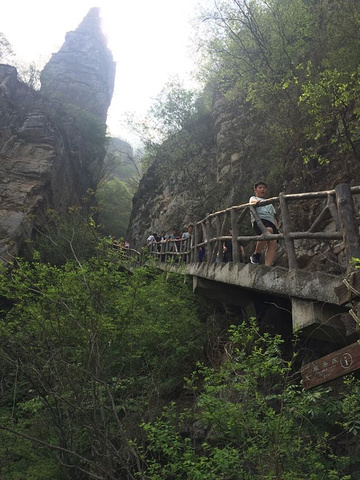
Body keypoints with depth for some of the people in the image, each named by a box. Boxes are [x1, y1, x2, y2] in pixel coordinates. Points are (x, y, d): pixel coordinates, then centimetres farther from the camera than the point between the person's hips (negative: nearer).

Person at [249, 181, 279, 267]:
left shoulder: (269, 203, 40)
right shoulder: (253, 198, 27)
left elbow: (274, 217, 30)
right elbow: (253, 201, -1)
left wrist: (278, 228, 13)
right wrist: (256, 201, -27)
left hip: (271, 223, 5)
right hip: (259, 220, -5)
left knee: (273, 243, -21)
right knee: (268, 230, -38)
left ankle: (268, 266, -31)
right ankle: (256, 255, -24)